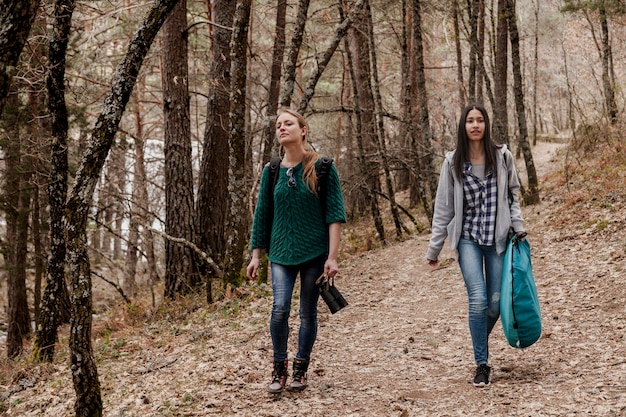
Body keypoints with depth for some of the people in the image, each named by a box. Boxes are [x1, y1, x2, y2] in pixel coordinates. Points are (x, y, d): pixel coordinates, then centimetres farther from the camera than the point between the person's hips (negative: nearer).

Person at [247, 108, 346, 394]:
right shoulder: (271, 171, 4)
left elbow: (335, 215, -6)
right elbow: (262, 215, 10)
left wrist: (332, 257, -12)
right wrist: (256, 256, 9)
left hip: (315, 252, -1)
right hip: (281, 252, 1)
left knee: (308, 312, 6)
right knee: (280, 308, -13)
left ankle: (300, 370, 22)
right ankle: (279, 368, 4)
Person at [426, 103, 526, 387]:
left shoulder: (502, 157, 0)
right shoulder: (453, 162, -1)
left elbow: (512, 195, 13)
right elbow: (443, 207, 3)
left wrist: (518, 226, 1)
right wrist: (434, 249, 4)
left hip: (497, 237, 1)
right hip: (468, 238, -1)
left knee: (496, 302, 0)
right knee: (478, 299, -14)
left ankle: (480, 338, 33)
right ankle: (482, 364, -1)